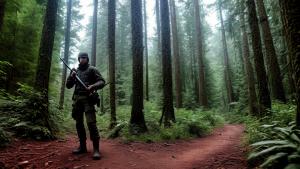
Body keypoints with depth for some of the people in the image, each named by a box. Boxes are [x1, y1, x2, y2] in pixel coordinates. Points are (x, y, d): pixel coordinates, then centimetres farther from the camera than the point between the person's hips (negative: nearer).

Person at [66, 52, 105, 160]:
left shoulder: (92, 69, 5)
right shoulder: (75, 71, 19)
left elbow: (102, 82, -3)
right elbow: (68, 86, 17)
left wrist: (92, 86, -21)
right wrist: (71, 76, -1)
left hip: (88, 98, -6)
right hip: (77, 99, 6)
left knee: (91, 123, -15)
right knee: (79, 123, 8)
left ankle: (96, 149, -12)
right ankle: (82, 146, 20)